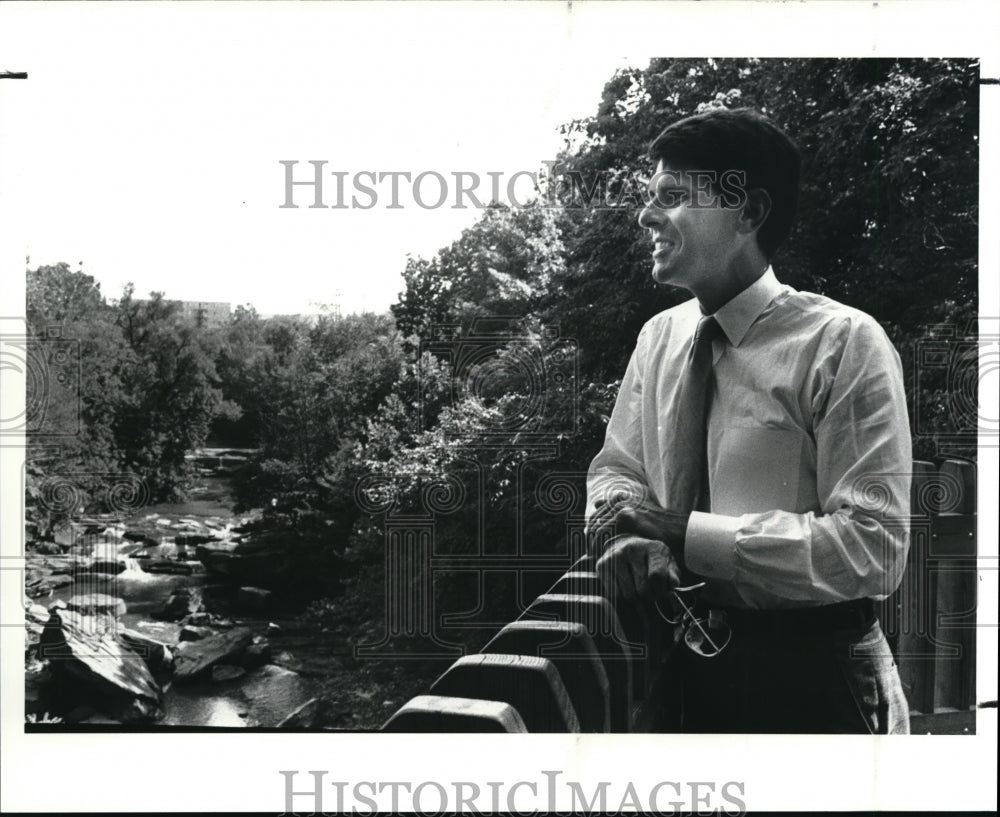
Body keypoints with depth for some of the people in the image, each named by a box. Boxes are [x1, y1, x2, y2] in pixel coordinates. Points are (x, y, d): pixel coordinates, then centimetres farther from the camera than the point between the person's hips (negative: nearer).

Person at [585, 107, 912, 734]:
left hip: (811, 679, -5)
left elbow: (874, 547, -21)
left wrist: (687, 533, -24)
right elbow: (617, 468, 8)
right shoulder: (658, 338, 1)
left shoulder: (844, 343, -17)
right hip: (688, 664, 5)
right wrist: (627, 534, -15)